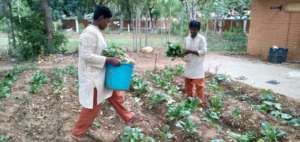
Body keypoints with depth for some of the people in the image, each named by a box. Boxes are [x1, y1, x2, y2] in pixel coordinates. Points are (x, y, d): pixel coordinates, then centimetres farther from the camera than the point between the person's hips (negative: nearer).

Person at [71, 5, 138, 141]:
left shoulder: (96, 32, 8)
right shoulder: (90, 33, -22)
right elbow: (86, 56, -27)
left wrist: (110, 58, 8)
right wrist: (109, 60, -25)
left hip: (101, 74, 10)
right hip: (92, 76, -10)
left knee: (116, 95, 21)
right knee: (92, 106, 4)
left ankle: (127, 117, 41)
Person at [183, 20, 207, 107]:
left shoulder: (202, 39, -8)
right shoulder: (187, 39, 7)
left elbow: (203, 51, -16)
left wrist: (191, 51, -23)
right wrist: (183, 52, -10)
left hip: (198, 66, -5)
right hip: (188, 65, 5)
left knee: (199, 85, -2)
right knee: (188, 84, 13)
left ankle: (201, 102, 10)